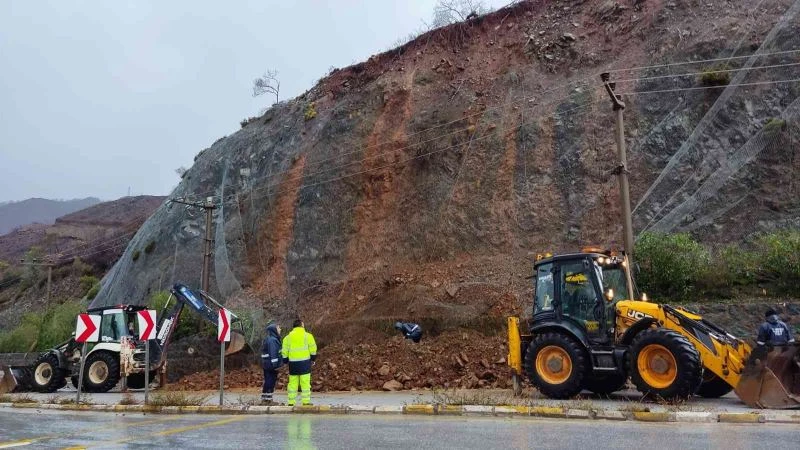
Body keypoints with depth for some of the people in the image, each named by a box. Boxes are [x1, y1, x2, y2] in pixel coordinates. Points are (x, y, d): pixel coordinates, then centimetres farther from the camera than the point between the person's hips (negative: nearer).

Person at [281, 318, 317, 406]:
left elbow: (284, 351, 9)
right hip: (304, 362, -3)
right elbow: (313, 349, 0)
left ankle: (290, 402, 10)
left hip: (293, 363, 3)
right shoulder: (307, 335, 0)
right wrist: (312, 359, 12)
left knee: (292, 383, 8)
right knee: (305, 383, -1)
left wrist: (286, 361, 17)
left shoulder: (288, 337, 10)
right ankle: (306, 401, -3)